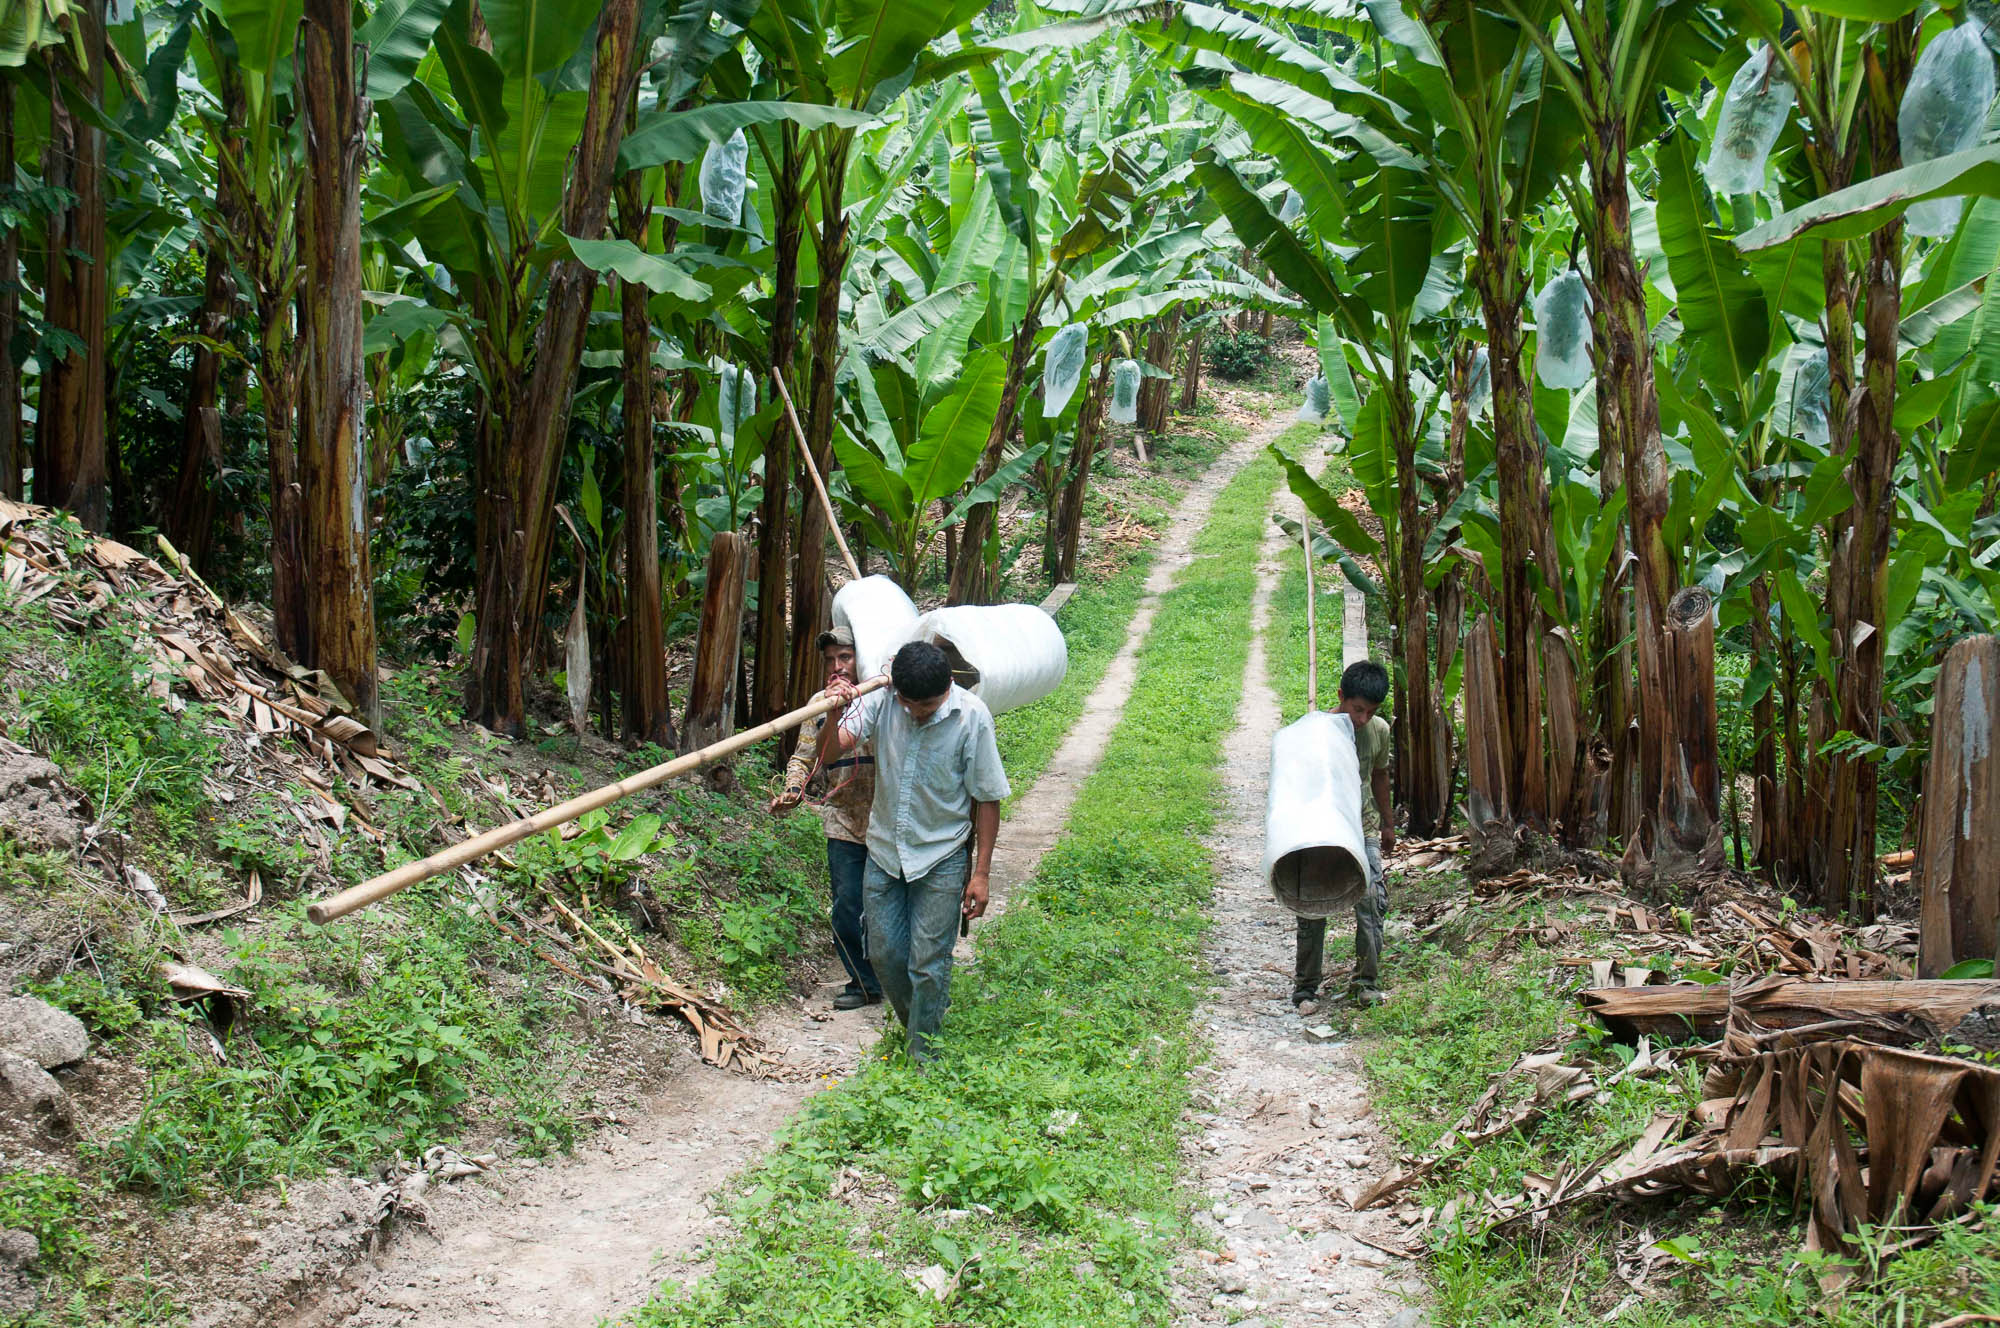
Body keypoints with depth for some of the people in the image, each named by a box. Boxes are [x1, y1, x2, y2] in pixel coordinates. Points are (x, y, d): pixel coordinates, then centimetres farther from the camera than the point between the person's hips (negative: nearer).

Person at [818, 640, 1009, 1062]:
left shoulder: (972, 717, -17)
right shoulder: (880, 700, -11)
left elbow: (987, 799, -9)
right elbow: (830, 751, -19)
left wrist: (981, 873, -8)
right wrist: (835, 714, -40)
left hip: (941, 858, -3)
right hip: (884, 851, 3)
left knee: (928, 963, -1)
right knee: (884, 953, 11)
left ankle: (924, 1061, 13)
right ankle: (916, 1025, 36)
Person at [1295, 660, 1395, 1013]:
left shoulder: (1379, 731, -2)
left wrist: (1388, 823, 23)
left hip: (1361, 830, 3)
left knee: (1372, 900, -10)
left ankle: (1366, 981, 3)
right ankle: (1306, 987, 10)